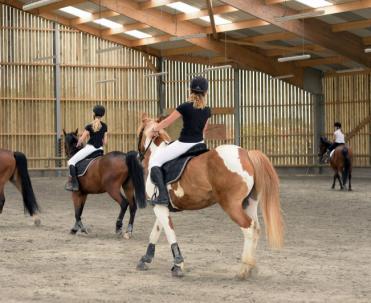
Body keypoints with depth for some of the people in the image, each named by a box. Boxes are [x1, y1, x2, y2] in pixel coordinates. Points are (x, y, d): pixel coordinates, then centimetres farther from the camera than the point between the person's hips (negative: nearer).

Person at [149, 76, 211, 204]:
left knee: (154, 161, 1)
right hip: (199, 144, 6)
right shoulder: (207, 111, 2)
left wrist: (155, 129, 12)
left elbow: (167, 122, -6)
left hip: (183, 144, -6)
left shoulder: (185, 107, -13)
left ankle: (163, 195, -14)